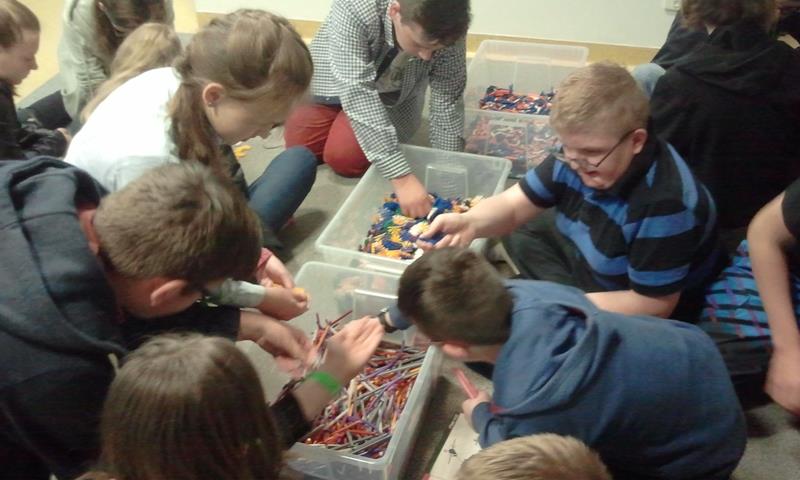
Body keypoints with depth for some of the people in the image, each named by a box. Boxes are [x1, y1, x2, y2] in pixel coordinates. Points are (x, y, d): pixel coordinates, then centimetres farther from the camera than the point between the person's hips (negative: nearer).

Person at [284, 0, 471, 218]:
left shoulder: (446, 29, -32)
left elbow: (448, 100, -24)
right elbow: (358, 93, -44)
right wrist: (402, 177, -48)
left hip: (393, 97, 1)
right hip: (334, 80, 0)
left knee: (344, 157, -17)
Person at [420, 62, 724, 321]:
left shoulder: (664, 205, -37)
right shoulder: (579, 150, -18)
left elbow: (654, 306, -28)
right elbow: (514, 204, -10)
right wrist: (469, 222, -33)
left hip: (638, 316, -7)